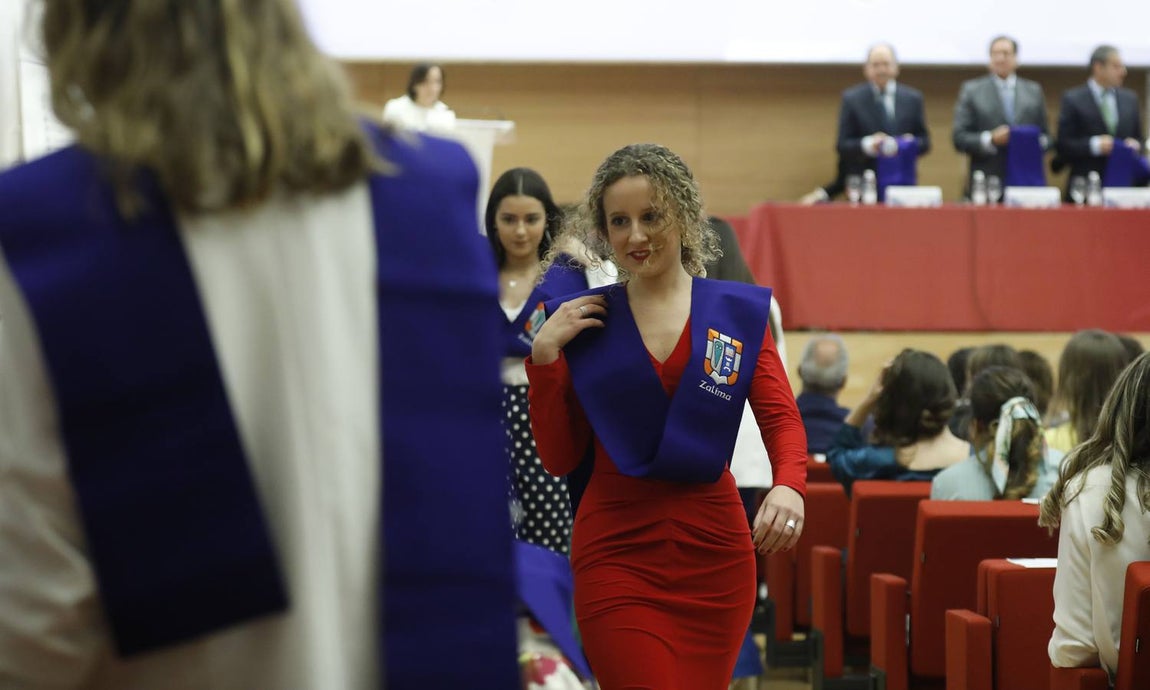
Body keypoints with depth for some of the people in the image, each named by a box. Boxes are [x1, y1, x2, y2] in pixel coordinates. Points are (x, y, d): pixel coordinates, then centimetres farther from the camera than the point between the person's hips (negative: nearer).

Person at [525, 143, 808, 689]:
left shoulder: (739, 312, 6)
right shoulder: (579, 321, 5)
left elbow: (780, 416, -1)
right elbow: (558, 459, 6)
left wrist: (788, 484, -22)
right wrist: (543, 356, -5)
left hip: (714, 547, 1)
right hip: (617, 550, -1)